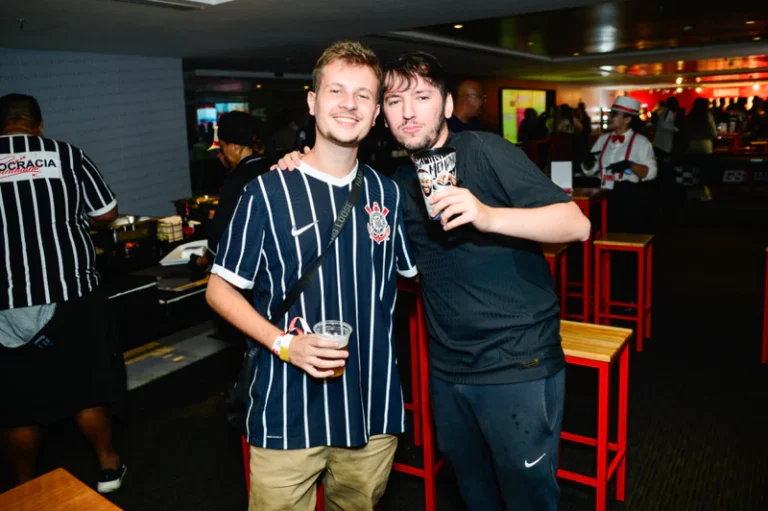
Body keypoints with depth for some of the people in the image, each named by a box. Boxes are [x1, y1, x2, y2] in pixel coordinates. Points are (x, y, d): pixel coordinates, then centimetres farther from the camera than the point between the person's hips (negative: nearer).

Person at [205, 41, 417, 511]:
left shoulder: (388, 193, 3)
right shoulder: (269, 192, -9)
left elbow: (412, 271, 15)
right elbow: (220, 290, -3)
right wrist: (284, 343, -17)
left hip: (374, 406, 4)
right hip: (289, 412, -3)